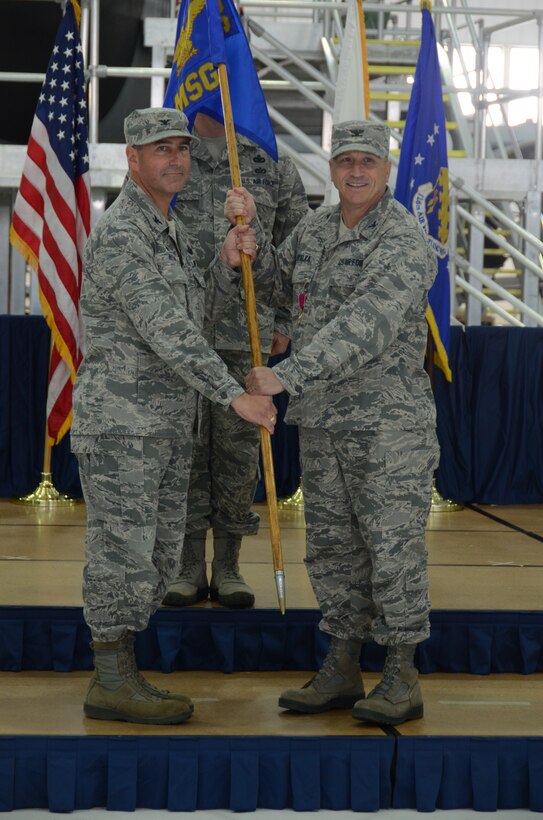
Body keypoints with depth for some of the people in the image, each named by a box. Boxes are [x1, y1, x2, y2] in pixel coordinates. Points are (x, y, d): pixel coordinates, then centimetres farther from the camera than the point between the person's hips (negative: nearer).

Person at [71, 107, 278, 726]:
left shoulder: (167, 228, 16)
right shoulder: (119, 234, -16)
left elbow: (200, 307, 17)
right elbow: (168, 331, -23)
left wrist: (228, 263, -2)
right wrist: (235, 396, -25)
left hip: (167, 423, 10)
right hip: (119, 422, -10)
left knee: (157, 558, 11)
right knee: (122, 550, -5)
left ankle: (116, 674, 20)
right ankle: (112, 685, 3)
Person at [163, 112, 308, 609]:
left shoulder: (274, 164, 8)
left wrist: (286, 322, 5)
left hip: (248, 333, 1)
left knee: (239, 447, 4)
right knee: (184, 445, 3)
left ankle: (229, 567, 14)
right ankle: (190, 565, 12)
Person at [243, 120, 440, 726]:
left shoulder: (405, 244, -16)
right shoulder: (315, 228, 8)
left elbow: (362, 332, -27)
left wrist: (285, 377, -29)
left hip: (389, 420, -7)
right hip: (322, 420, 7)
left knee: (393, 544, -2)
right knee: (332, 544, 10)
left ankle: (401, 681, 7)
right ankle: (340, 673, 20)